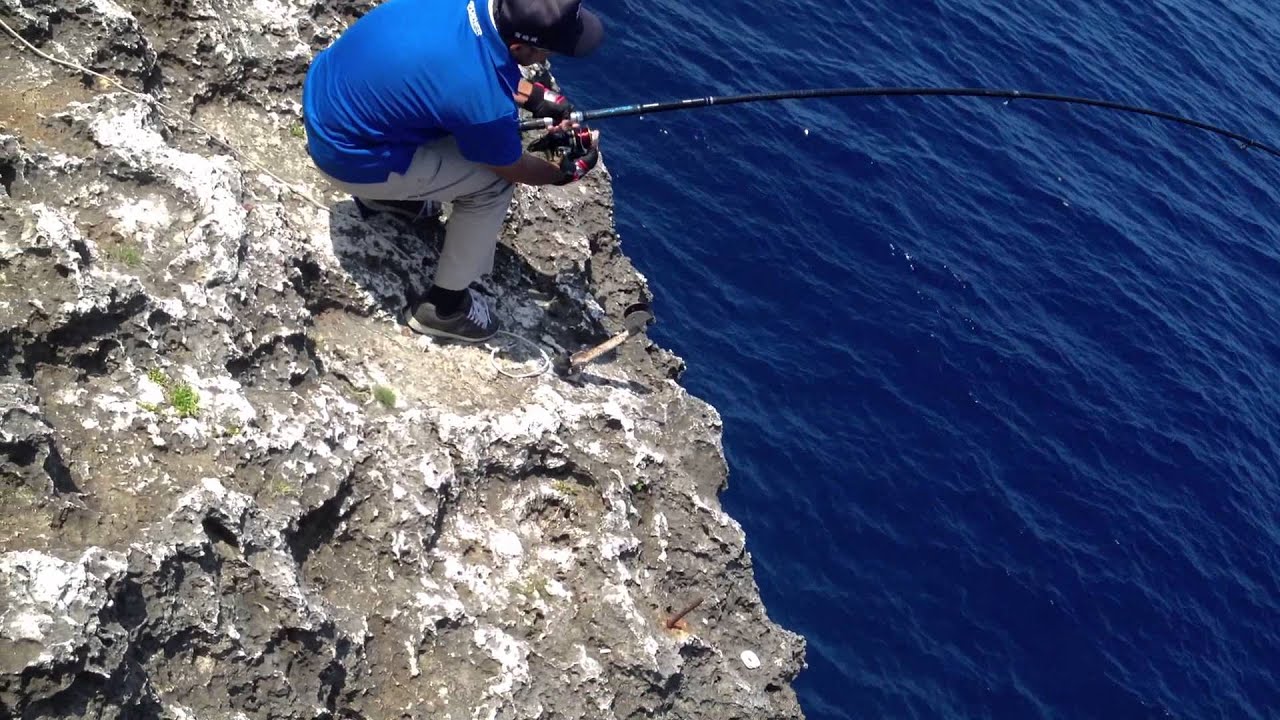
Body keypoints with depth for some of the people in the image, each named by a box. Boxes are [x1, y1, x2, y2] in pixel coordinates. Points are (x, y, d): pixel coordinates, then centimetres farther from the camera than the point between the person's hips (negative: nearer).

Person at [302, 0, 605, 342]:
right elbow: (514, 168, -7)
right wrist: (567, 171, 12)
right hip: (347, 157, -7)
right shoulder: (485, 103, -30)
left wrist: (539, 98, 11)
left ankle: (381, 192, 31)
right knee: (493, 183, -2)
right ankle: (442, 305, 14)